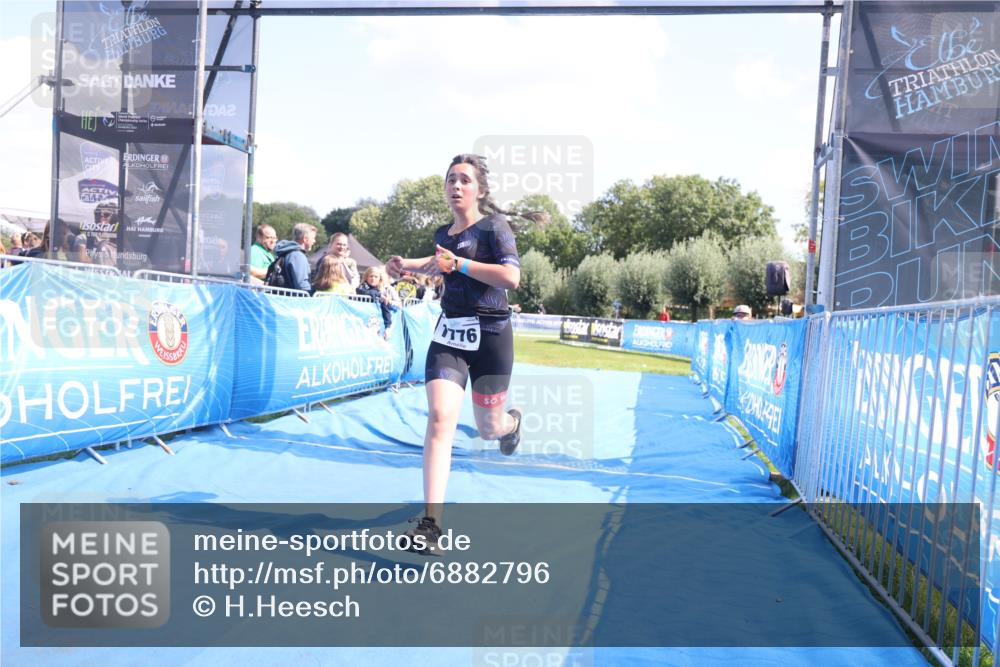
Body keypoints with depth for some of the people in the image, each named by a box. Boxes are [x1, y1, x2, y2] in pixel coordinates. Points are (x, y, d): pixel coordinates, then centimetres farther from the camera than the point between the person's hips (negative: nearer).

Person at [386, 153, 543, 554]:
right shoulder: (444, 233, 10)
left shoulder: (494, 226, -7)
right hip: (448, 334, 4)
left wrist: (459, 264, -20)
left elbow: (512, 278, -21)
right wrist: (407, 265, 16)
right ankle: (431, 524, -18)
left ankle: (512, 422, 53)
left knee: (488, 428, 11)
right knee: (440, 417, -17)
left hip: (489, 335, -4)